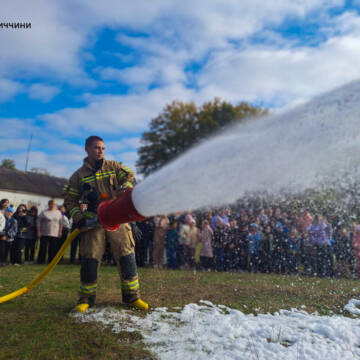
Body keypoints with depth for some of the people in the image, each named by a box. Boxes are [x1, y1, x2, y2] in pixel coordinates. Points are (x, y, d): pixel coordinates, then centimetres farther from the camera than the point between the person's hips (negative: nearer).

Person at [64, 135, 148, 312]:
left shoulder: (114, 166, 9)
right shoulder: (79, 175, 7)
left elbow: (129, 177, 1)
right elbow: (70, 201, 8)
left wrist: (122, 191, -19)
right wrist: (80, 219, -6)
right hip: (93, 222, 0)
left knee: (126, 256, -1)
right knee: (89, 259, -1)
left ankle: (132, 296, 11)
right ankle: (86, 298, 15)